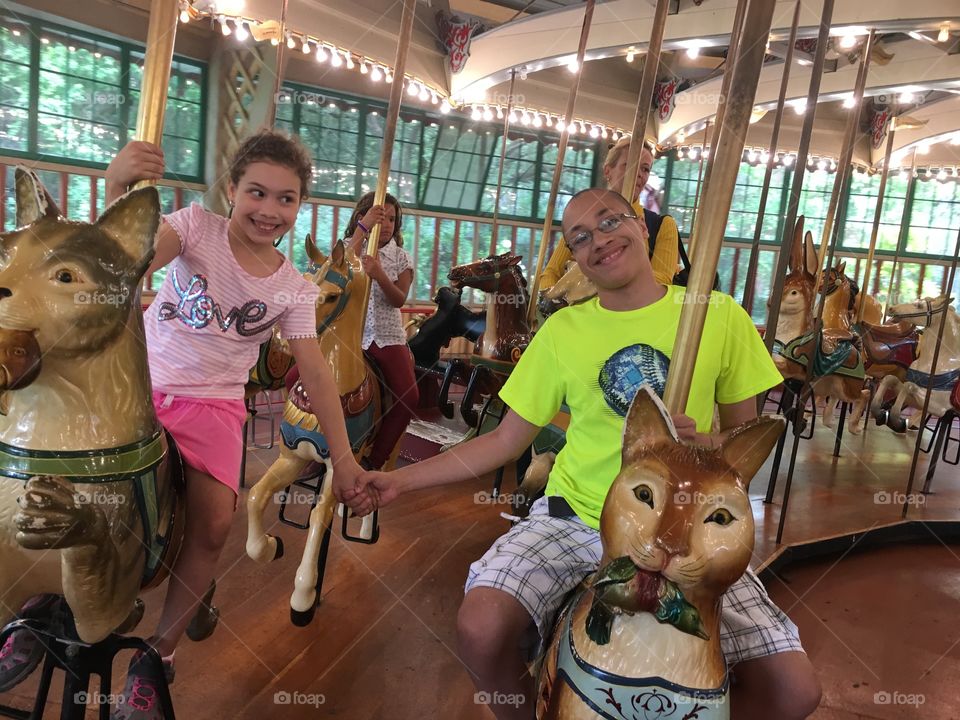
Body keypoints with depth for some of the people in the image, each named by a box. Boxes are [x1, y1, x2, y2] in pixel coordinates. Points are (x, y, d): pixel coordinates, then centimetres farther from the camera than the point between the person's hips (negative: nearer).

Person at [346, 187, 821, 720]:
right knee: (480, 630, -24)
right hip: (574, 518, 0)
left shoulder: (719, 315, -1)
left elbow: (747, 431, 8)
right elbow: (506, 441, 6)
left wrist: (709, 445, -16)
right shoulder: (562, 330, 1)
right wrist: (401, 480, 1)